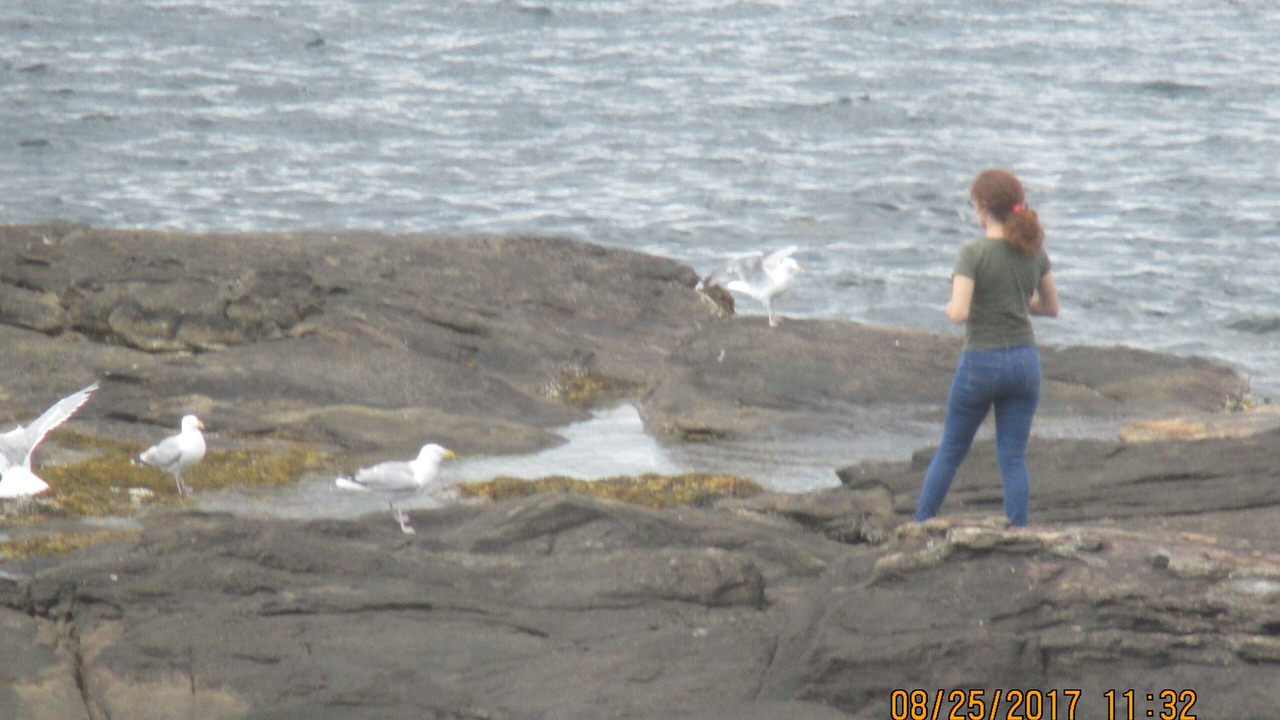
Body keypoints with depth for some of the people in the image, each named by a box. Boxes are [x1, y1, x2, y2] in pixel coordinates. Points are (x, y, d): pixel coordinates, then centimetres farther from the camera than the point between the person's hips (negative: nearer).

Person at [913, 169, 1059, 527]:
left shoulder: (973, 253, -15)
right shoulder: (1034, 252, 1)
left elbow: (959, 313, -23)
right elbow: (1051, 308, 12)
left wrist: (951, 307, -1)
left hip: (981, 363, -4)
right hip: (1024, 360, 4)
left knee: (950, 452, 13)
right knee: (1014, 459, 6)